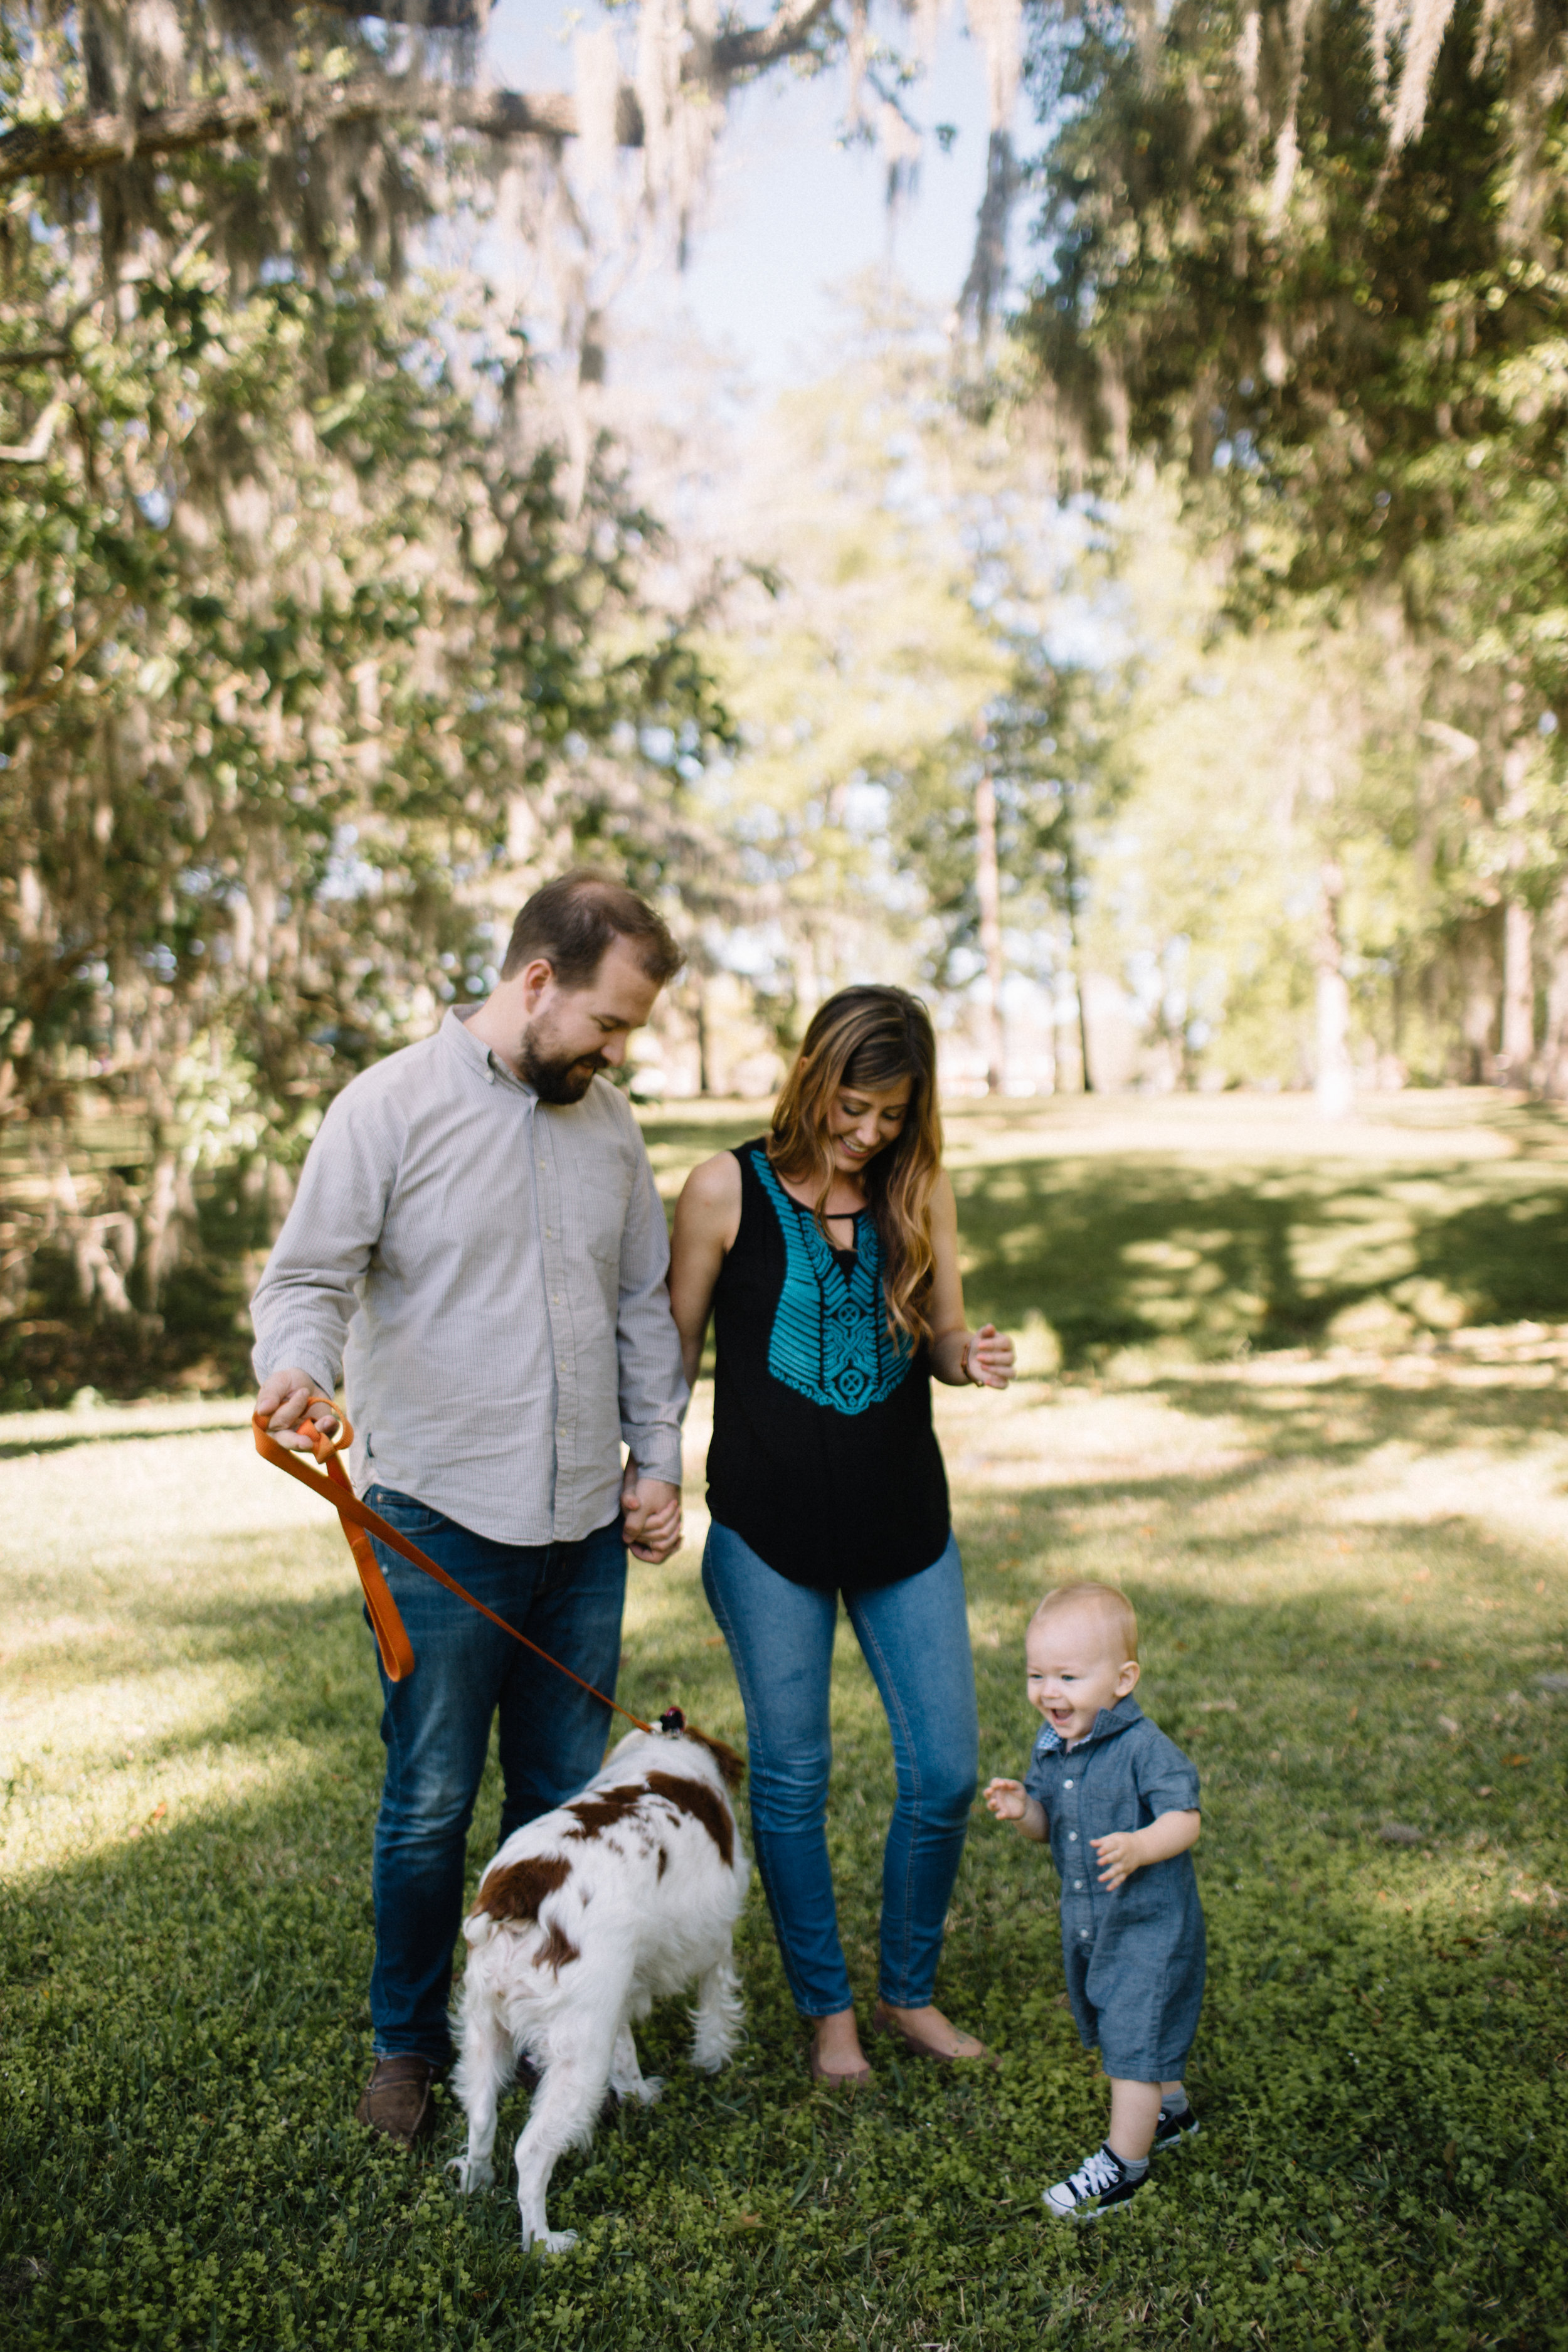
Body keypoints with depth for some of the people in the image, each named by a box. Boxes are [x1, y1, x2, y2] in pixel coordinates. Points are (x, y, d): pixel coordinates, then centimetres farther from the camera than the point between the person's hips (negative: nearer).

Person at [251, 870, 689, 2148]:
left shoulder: (610, 1121, 10)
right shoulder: (392, 1106, -7)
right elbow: (307, 1277, -8)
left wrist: (658, 1456, 11)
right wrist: (299, 1367, -29)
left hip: (587, 1522, 5)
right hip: (440, 1522, -5)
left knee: (569, 1796, 13)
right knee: (431, 1803, 5)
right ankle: (406, 2041, 27)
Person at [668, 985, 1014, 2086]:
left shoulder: (922, 1191, 3)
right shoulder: (728, 1190, -6)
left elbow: (942, 1338, 10)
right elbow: (675, 1348, 2)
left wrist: (972, 1359, -11)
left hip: (905, 1520, 3)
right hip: (770, 1529, -3)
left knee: (946, 1770, 5)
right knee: (792, 1778, 7)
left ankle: (911, 1992, 28)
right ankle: (828, 2008, 28)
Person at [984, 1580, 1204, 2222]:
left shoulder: (1144, 1748, -25)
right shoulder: (1050, 1745, -2)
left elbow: (1184, 1819, -26)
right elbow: (1046, 1826, 5)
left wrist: (1138, 1847, -43)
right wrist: (1022, 1809, -18)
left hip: (1149, 1924, -8)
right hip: (1086, 1921, 8)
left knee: (1132, 2043, -1)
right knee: (1115, 2032, 25)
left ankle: (1122, 2164, 15)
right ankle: (1170, 2110, 48)